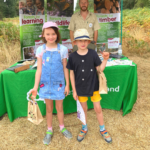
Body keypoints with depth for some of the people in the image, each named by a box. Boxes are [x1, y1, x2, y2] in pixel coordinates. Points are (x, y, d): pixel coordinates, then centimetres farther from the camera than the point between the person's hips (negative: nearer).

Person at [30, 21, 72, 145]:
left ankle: (62, 128, 38)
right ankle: (49, 131, 34)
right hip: (46, 84, 1)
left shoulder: (62, 49, -6)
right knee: (49, 108, 14)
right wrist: (35, 86, -5)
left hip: (59, 83, -1)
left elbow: (65, 69, -2)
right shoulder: (40, 50, -4)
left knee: (59, 107, 14)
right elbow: (39, 69, -2)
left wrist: (67, 85, 0)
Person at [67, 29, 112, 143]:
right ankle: (84, 129, 40)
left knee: (98, 108, 11)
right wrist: (74, 90, -2)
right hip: (81, 88, 0)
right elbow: (72, 74, -3)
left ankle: (102, 130, 34)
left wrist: (105, 59, -22)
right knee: (84, 109, 17)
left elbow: (100, 69, -5)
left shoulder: (93, 54, -9)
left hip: (93, 86, 0)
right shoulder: (73, 57, -9)